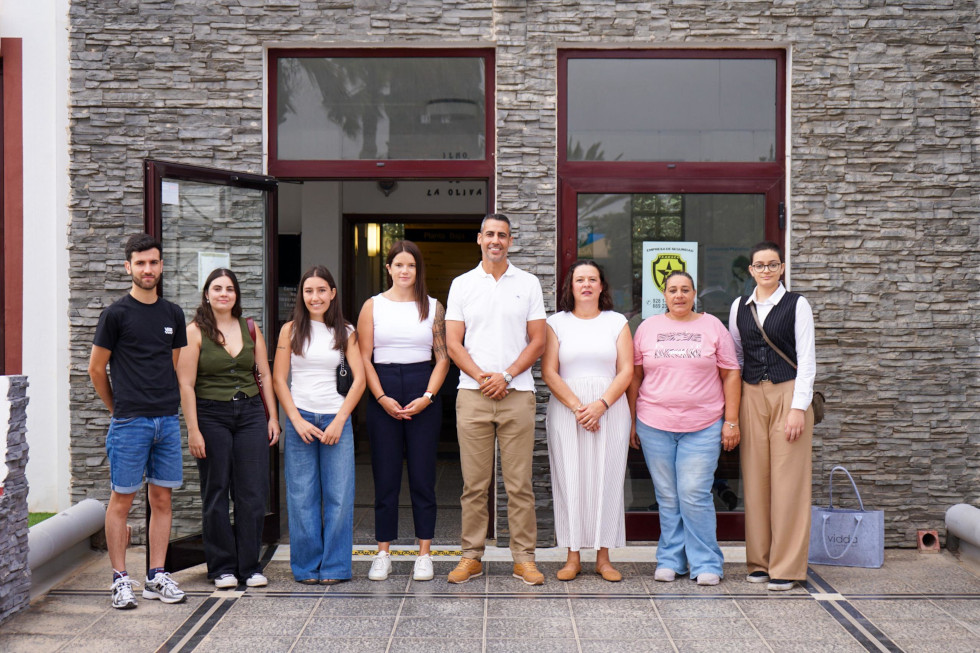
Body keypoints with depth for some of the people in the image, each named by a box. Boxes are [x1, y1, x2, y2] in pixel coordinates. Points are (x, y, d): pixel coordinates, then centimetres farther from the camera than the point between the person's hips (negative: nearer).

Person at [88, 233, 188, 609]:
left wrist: (166, 403, 14)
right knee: (122, 499, 0)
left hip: (167, 420, 5)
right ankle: (120, 580, 9)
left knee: (162, 498, 7)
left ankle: (157, 577, 15)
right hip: (129, 423, -5)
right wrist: (117, 408, 8)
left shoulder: (172, 314, 11)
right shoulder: (116, 314, -3)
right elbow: (96, 369, 2)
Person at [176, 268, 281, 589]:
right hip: (211, 415, -3)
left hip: (251, 412, 3)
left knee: (253, 492, 2)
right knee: (216, 493, 4)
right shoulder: (195, 331, -2)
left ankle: (250, 566, 13)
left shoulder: (250, 328, 9)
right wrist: (193, 430, -12)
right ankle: (222, 568, 15)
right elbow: (186, 384, -6)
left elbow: (265, 375, 13)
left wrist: (273, 416, 6)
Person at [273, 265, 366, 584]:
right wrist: (297, 420, -6)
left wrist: (339, 421, -7)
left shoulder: (345, 332, 7)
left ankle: (334, 567, 10)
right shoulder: (291, 330, 6)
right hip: (300, 417, 0)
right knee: (302, 496, 2)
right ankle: (307, 567, 13)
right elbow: (278, 379, 3)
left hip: (336, 418, 0)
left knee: (339, 495, -1)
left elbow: (359, 379, 2)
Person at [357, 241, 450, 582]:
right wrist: (382, 398, -8)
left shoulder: (433, 307, 7)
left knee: (423, 474, 2)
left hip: (423, 393, 0)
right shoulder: (373, 306, 7)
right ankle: (383, 553, 12)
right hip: (383, 394, 0)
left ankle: (424, 554, 10)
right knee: (385, 475, 3)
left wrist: (427, 397, -9)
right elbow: (364, 358, 3)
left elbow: (443, 357, 3)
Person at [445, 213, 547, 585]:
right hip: (472, 395, 1)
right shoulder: (462, 285, 10)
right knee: (474, 484, 3)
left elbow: (538, 341, 4)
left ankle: (524, 558, 9)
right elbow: (453, 343, 5)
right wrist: (481, 377, -9)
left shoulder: (528, 284, 9)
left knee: (519, 483, 1)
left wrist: (506, 375, -8)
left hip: (517, 393, 0)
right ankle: (471, 557, 12)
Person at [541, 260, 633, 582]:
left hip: (610, 409, 0)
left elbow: (626, 372, 1)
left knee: (606, 480, 0)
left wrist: (600, 405, -12)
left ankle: (603, 557, 9)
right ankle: (573, 556, 8)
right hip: (565, 410, 0)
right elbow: (549, 372, -1)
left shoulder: (617, 322, 9)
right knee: (569, 480, 0)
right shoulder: (556, 323, 8)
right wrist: (577, 407, -12)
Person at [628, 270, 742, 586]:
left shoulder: (712, 326, 6)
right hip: (654, 426, 2)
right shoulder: (648, 328, 9)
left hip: (703, 427, -2)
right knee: (667, 498, 6)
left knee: (695, 495, -6)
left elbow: (730, 374, 6)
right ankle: (670, 560, 17)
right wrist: (631, 421, 7)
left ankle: (706, 563, 5)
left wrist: (731, 421, 0)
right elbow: (634, 376, 11)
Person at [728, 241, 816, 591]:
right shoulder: (740, 307, 10)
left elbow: (806, 358, -4)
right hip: (752, 396, 3)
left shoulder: (797, 305, 0)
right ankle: (759, 561, 14)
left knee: (788, 480, -4)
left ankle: (786, 566, 3)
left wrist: (799, 407, -11)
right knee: (755, 479, 4)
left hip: (788, 393, -3)